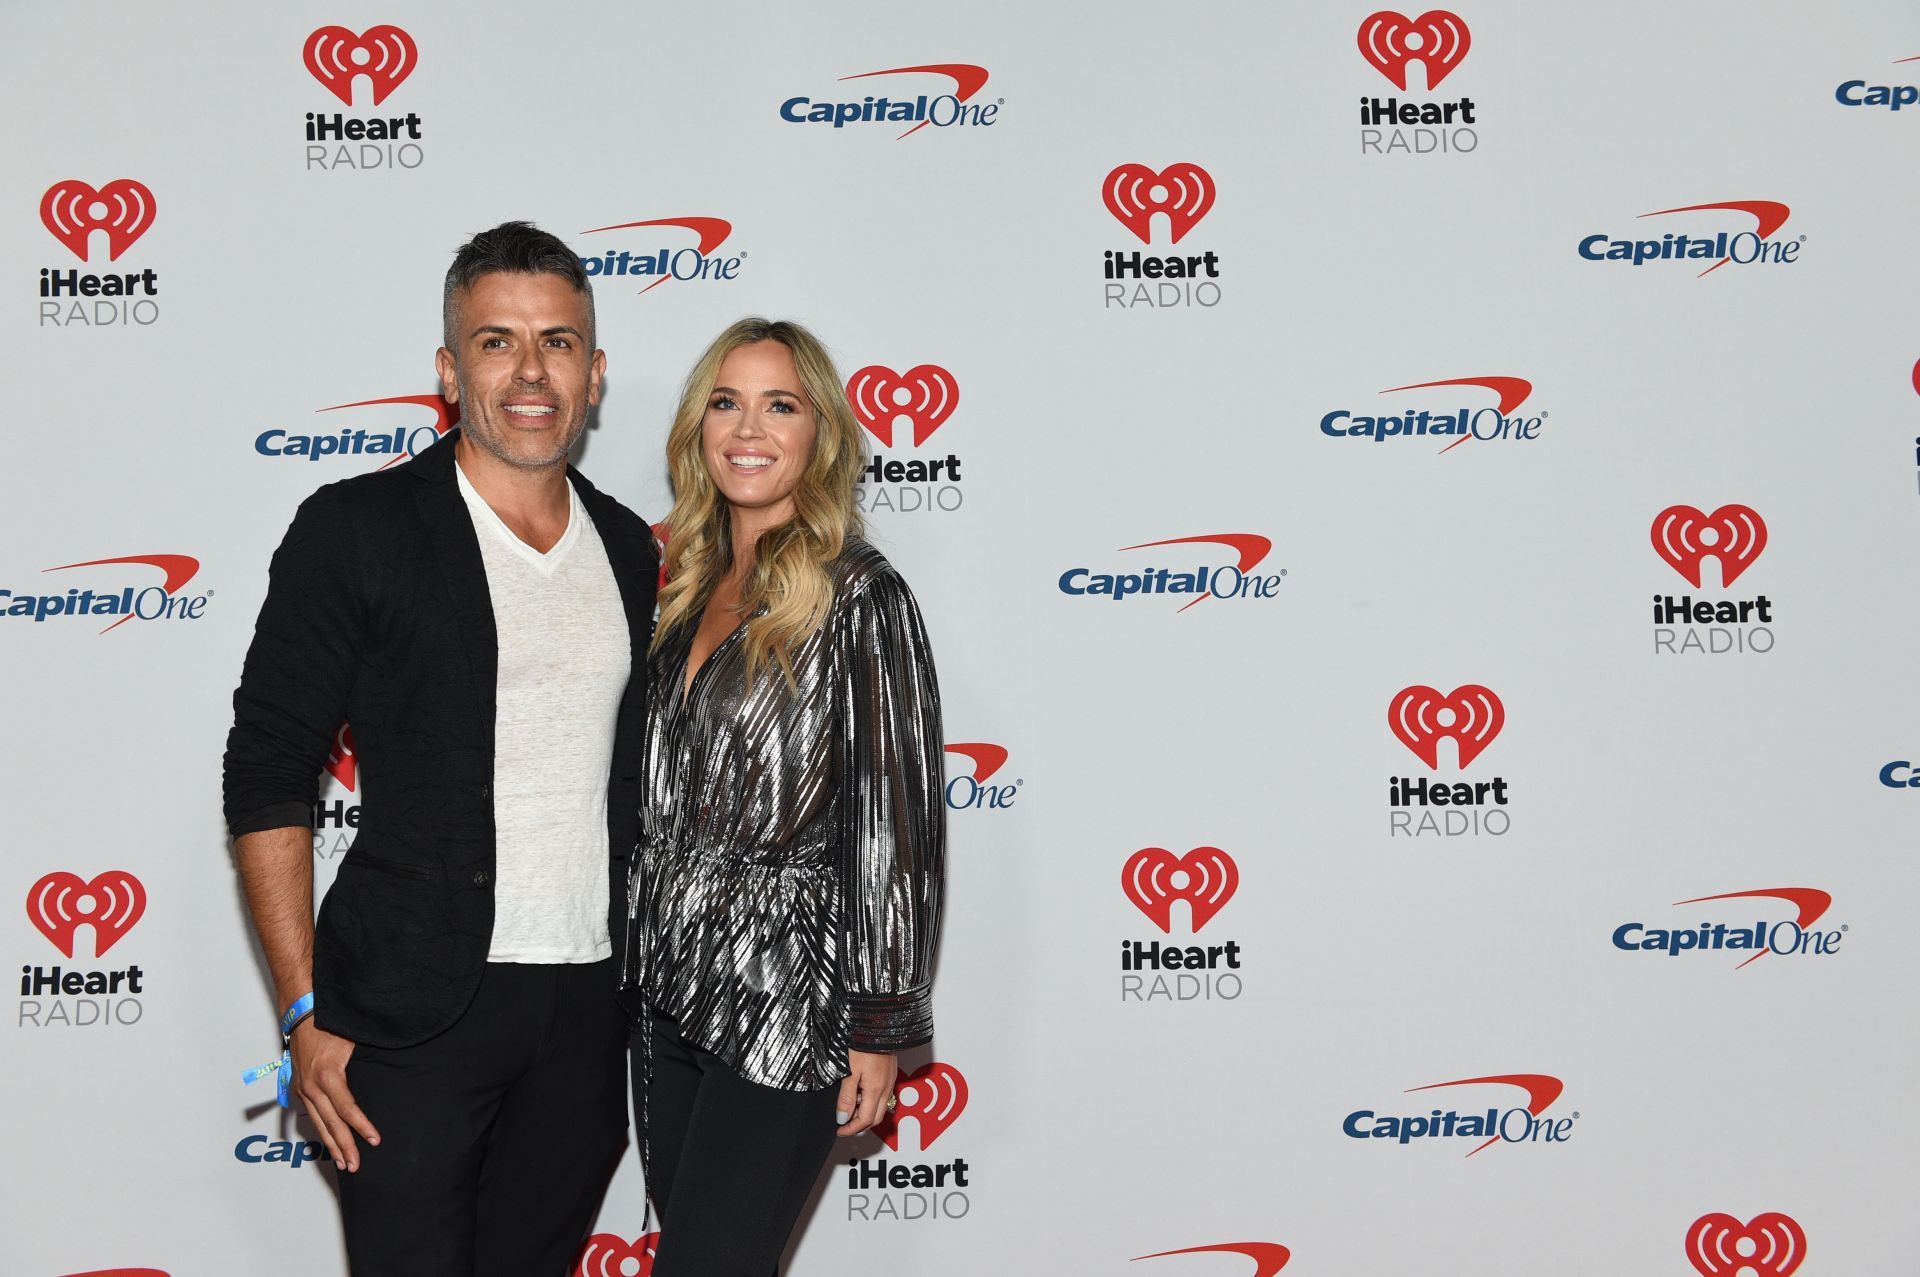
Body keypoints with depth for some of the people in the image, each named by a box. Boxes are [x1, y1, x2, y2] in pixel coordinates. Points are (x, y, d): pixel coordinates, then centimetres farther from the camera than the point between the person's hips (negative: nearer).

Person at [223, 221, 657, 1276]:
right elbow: (266, 777, -6)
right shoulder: (357, 531, -6)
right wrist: (306, 1012, -10)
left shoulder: (626, 549, 10)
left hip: (589, 1008, 5)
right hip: (414, 1012, -5)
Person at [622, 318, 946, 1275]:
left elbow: (900, 823, -13)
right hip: (666, 998, 7)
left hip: (784, 1008, -7)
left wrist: (881, 1028, -13)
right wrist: (636, 970, 16)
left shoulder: (860, 597, -11)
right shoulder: (692, 592, 11)